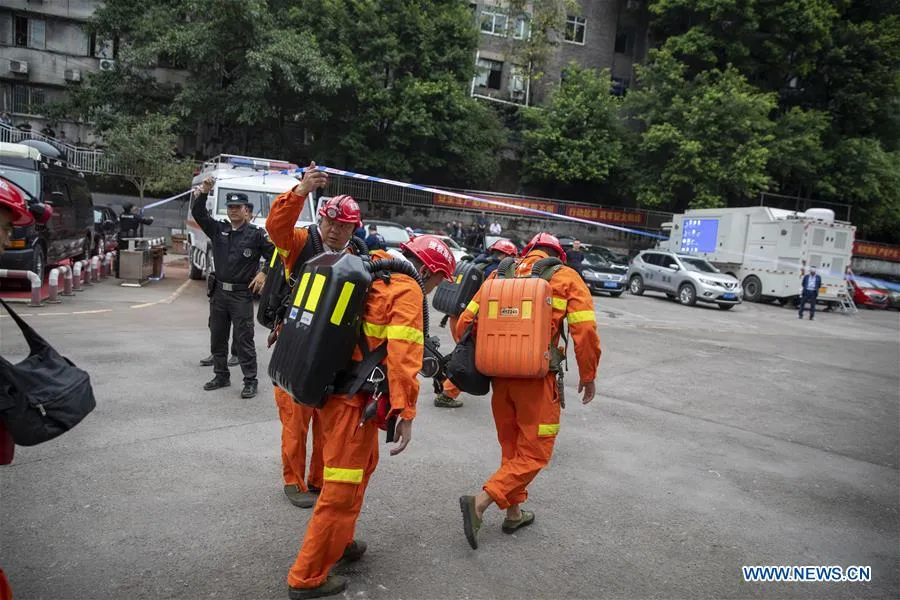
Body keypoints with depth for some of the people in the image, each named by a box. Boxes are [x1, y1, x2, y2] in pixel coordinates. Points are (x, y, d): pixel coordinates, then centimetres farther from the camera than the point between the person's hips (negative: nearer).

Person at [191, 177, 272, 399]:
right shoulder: (218, 229, 8)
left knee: (244, 340, -2)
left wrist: (264, 273, -12)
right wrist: (203, 191, -9)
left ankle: (250, 381, 7)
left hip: (242, 295, -5)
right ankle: (221, 376, 27)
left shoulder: (256, 234, -5)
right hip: (219, 292, 6)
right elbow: (198, 213, 4)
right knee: (217, 338, 14)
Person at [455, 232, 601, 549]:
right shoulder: (566, 278, 1)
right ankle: (480, 501, -7)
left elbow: (465, 322, 5)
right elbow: (585, 331, -9)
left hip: (500, 373, 5)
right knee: (534, 452, 8)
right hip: (537, 378, -4)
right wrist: (588, 375, 4)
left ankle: (514, 513, 32)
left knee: (511, 446, 21)